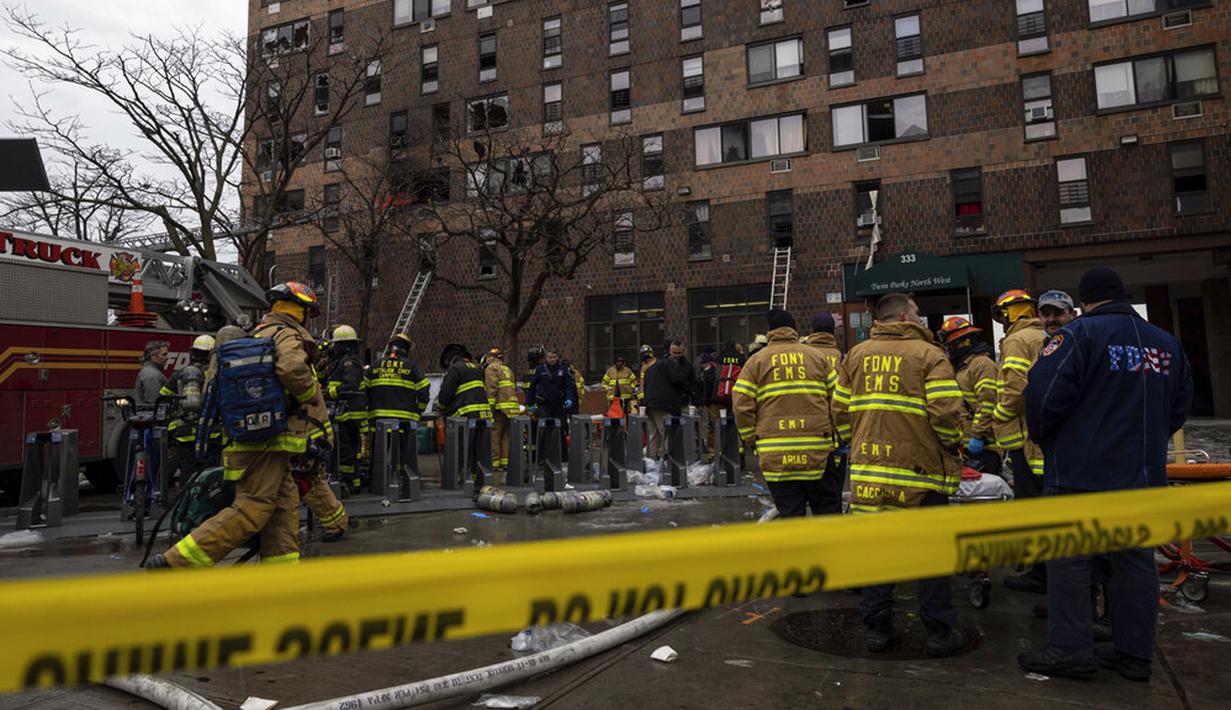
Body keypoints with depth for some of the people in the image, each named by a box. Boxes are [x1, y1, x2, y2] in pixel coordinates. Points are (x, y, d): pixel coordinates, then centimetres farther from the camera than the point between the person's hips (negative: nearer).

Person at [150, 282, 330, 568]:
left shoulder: (257, 335, 24)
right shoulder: (288, 336, -7)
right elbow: (293, 370, -30)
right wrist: (314, 399, -13)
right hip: (268, 439, -10)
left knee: (284, 506, 11)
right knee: (251, 510, -10)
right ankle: (174, 563, -10)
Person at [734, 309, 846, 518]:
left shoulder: (756, 361, 5)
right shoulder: (818, 356, 9)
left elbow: (742, 406, -2)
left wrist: (750, 440, 9)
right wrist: (842, 438, 15)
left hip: (776, 454, 0)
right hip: (818, 450, 1)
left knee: (789, 511, 5)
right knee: (827, 507, 11)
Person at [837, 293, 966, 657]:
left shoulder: (856, 355, 9)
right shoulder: (929, 355, -6)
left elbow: (841, 406, 12)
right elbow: (946, 412, -15)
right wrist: (952, 445, 3)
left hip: (867, 468, 4)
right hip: (919, 470, -4)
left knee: (875, 549, 12)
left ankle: (878, 628, 19)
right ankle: (940, 633, 18)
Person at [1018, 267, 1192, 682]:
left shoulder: (1079, 334, -11)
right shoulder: (1167, 343, 12)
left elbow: (1044, 394, -18)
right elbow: (1180, 407, 19)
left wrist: (1044, 438, 0)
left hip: (1080, 472, -6)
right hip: (1143, 475, 7)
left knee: (1069, 556, 1)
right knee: (1135, 557, 12)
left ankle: (1070, 648, 4)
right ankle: (1135, 653, 19)